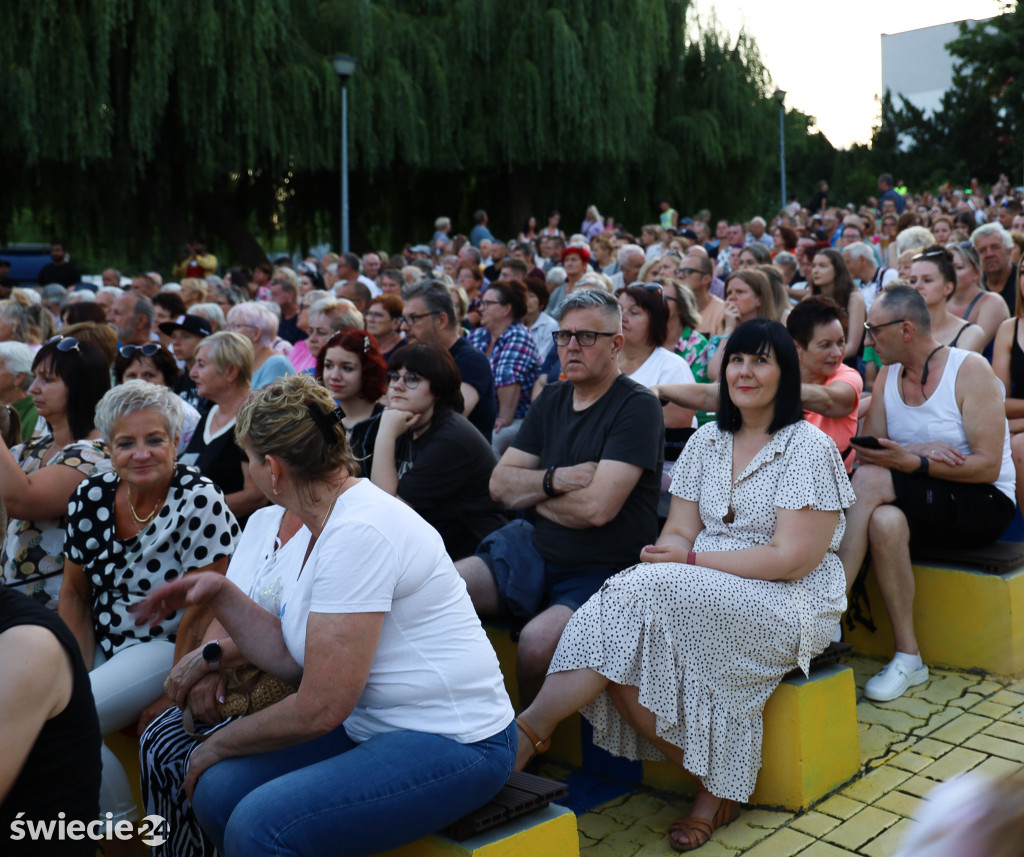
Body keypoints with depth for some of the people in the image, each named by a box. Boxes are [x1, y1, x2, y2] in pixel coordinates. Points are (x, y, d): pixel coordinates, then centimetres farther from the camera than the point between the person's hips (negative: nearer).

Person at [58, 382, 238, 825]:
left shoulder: (199, 501, -19)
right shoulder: (90, 497, 0)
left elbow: (200, 612, -18)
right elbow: (74, 594, 7)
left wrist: (175, 694, -15)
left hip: (166, 646, -6)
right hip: (103, 643, 6)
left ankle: (122, 824, 0)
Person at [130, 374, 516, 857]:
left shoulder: (359, 533, -23)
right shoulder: (320, 526, 9)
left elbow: (320, 709, -21)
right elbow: (290, 655, 9)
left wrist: (218, 744, -5)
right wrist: (219, 593, 5)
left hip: (452, 744, -9)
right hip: (375, 726, 9)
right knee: (217, 791, -3)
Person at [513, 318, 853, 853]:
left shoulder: (810, 449, -6)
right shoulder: (707, 441, 13)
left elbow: (791, 559, -14)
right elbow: (678, 532, 8)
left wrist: (691, 560, -15)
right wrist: (664, 557, -17)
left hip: (791, 604, -6)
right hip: (705, 596, 6)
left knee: (647, 595, -30)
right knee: (623, 659, -25)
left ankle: (531, 728, -24)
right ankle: (714, 784, -10)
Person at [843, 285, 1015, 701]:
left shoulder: (970, 369, -9)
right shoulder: (888, 374, 8)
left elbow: (988, 466, -17)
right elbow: (866, 449, -1)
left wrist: (912, 462, -28)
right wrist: (922, 450, -19)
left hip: (984, 504, -5)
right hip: (922, 503, 5)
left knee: (871, 480, -30)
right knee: (884, 521, -32)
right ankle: (907, 656, -23)